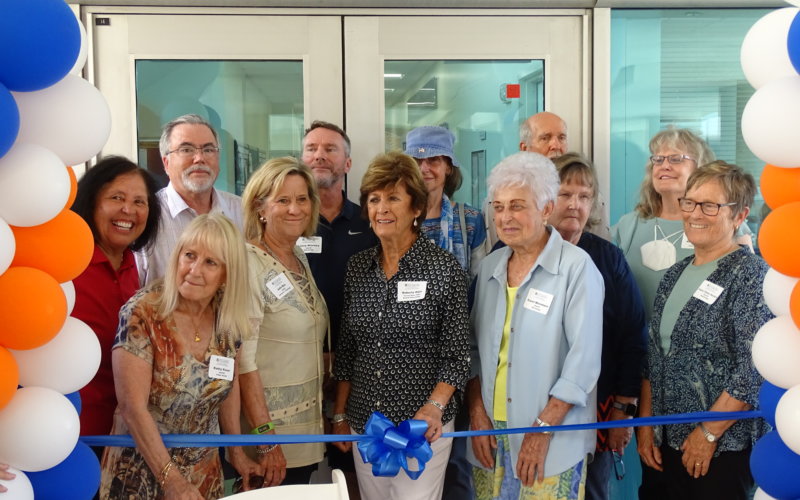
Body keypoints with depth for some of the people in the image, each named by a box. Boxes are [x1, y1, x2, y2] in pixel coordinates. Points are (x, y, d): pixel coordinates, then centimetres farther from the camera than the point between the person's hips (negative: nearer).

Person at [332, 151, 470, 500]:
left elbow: (456, 355, -8)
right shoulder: (357, 267, 3)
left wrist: (434, 407, -22)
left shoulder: (445, 268, -10)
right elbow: (347, 350, 9)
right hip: (364, 423, 4)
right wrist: (340, 415, 10)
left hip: (422, 425, -4)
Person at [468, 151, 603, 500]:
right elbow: (474, 346, 10)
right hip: (492, 433, 5)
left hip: (554, 441, -5)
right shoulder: (490, 266, 6)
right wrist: (476, 412, 0)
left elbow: (584, 358, -14)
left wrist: (543, 429, -16)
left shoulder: (576, 267, -10)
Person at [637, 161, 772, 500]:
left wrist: (708, 433, -16)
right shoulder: (675, 275, 9)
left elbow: (755, 369, -18)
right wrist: (646, 425, 7)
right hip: (668, 441, 6)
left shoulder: (750, 274, -11)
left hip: (725, 446, -6)